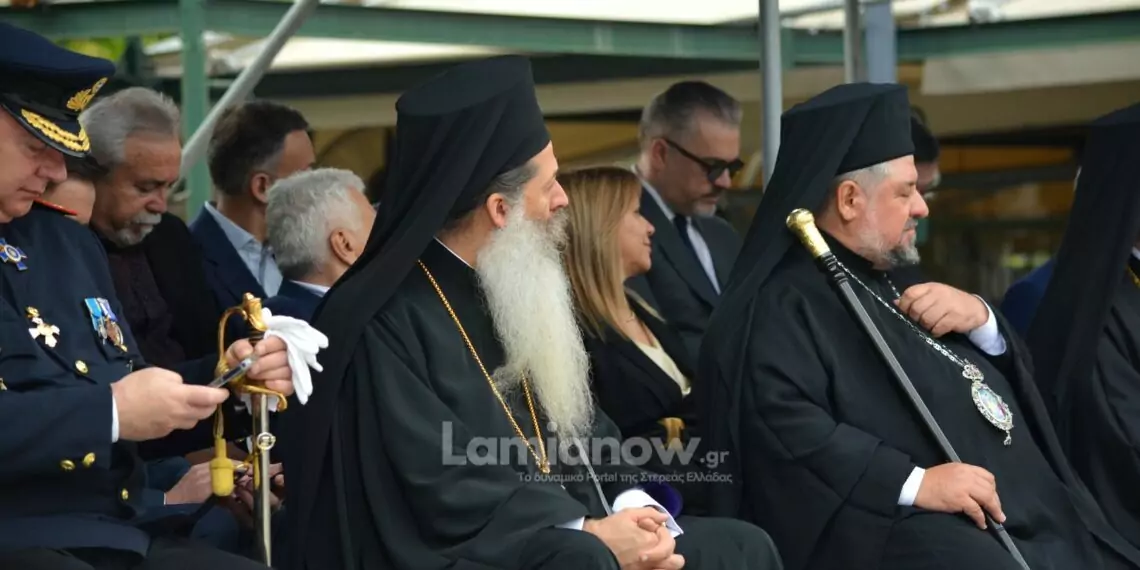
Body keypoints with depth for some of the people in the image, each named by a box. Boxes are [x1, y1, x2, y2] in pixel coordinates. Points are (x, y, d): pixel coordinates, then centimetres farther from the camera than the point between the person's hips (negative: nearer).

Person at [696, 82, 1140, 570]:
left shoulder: (888, 283, 21)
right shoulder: (782, 306, -7)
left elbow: (993, 375, 26)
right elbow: (786, 432, -22)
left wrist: (982, 322, 5)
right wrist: (914, 482, -26)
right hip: (900, 525, -9)